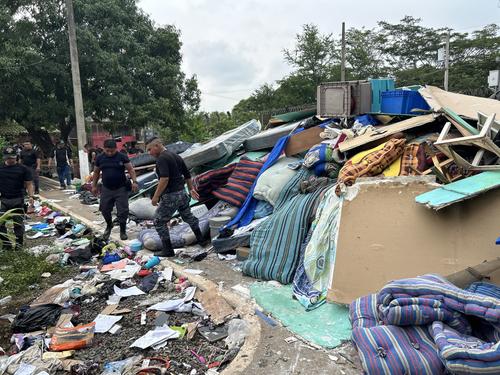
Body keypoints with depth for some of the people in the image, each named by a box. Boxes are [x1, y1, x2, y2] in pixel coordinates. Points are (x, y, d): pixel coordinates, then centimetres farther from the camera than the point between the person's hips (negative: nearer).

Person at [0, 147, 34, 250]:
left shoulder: (23, 169, 1)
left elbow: (29, 184, 1)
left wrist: (30, 196, -10)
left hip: (18, 200, -2)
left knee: (18, 222, 5)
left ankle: (18, 243, 15)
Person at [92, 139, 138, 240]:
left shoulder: (122, 157, -6)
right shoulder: (100, 158, 4)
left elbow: (130, 169, -7)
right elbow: (96, 172, 13)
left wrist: (134, 181, -19)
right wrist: (94, 185, 13)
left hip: (121, 189, -3)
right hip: (106, 189, 3)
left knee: (122, 211, -1)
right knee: (105, 209, 12)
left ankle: (123, 231, 15)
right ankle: (109, 226, 39)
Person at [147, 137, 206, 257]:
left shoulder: (161, 158, -15)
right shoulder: (176, 156, 12)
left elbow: (164, 179, -27)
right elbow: (187, 175, 16)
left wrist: (156, 196, -23)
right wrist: (191, 189, 27)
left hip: (170, 196, -9)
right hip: (182, 193, 9)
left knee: (159, 222, 3)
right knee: (188, 216, 26)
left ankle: (168, 250, 5)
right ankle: (200, 239, 39)